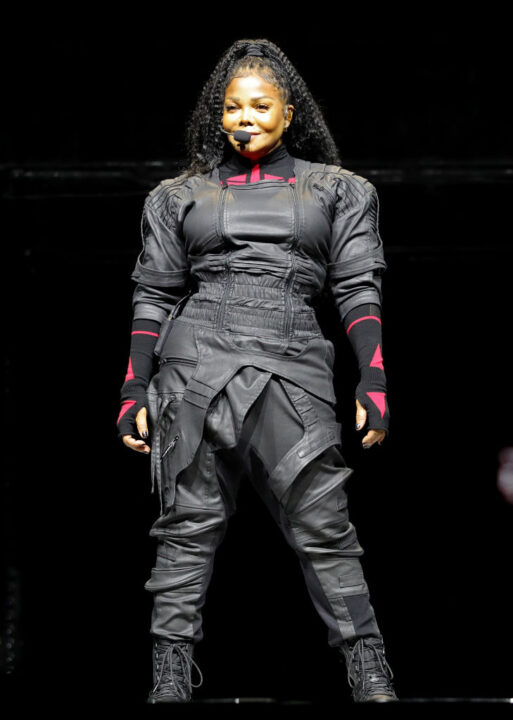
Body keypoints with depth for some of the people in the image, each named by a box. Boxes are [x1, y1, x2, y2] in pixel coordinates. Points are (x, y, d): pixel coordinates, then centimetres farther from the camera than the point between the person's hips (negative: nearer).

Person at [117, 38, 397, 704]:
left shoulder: (337, 190, 17)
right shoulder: (180, 197, 18)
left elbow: (359, 288, 9)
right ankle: (170, 681, -1)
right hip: (196, 367, 1)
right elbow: (155, 295, 16)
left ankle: (372, 679, -5)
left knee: (323, 529, -7)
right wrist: (134, 389, 7)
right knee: (188, 525, -2)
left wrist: (374, 380, -3)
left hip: (295, 372, -1)